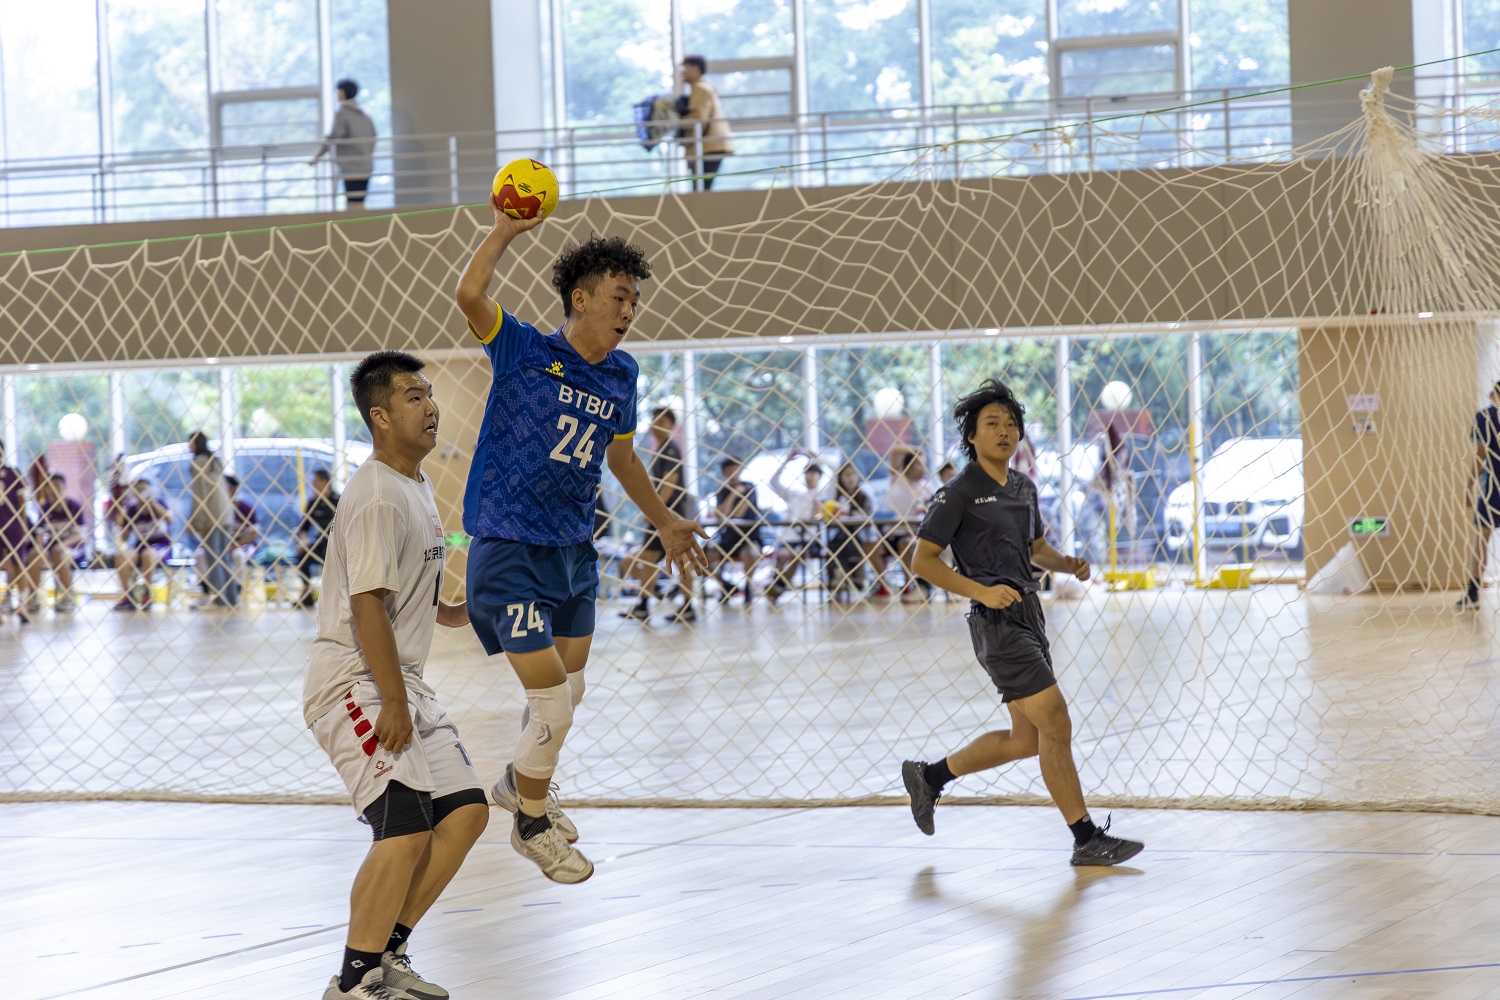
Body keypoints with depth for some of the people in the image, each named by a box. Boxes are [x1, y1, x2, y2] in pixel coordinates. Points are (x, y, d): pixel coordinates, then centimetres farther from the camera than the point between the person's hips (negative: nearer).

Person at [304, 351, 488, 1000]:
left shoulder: (417, 485, 14)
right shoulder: (377, 497, -18)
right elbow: (367, 606, -23)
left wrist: (447, 614, 18)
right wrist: (394, 704, -23)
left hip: (401, 684, 10)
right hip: (355, 685, -10)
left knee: (465, 811, 7)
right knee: (407, 829, -19)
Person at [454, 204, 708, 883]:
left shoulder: (621, 375, 6)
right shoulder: (524, 351, -11)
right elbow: (469, 297, -30)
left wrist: (664, 522, 31)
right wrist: (505, 231, -25)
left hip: (575, 552, 7)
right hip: (509, 552, -7)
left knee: (568, 688, 20)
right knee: (551, 698, -8)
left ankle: (520, 782, 47)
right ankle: (532, 823, 16)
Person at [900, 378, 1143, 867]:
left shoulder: (1024, 486, 14)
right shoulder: (959, 493, -8)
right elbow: (922, 560, -9)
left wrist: (1069, 564, 6)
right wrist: (981, 591, -20)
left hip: (1029, 614, 9)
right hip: (997, 622, -9)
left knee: (1026, 739, 13)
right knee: (1055, 725, -13)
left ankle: (929, 776, 30)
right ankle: (1087, 839, -7)